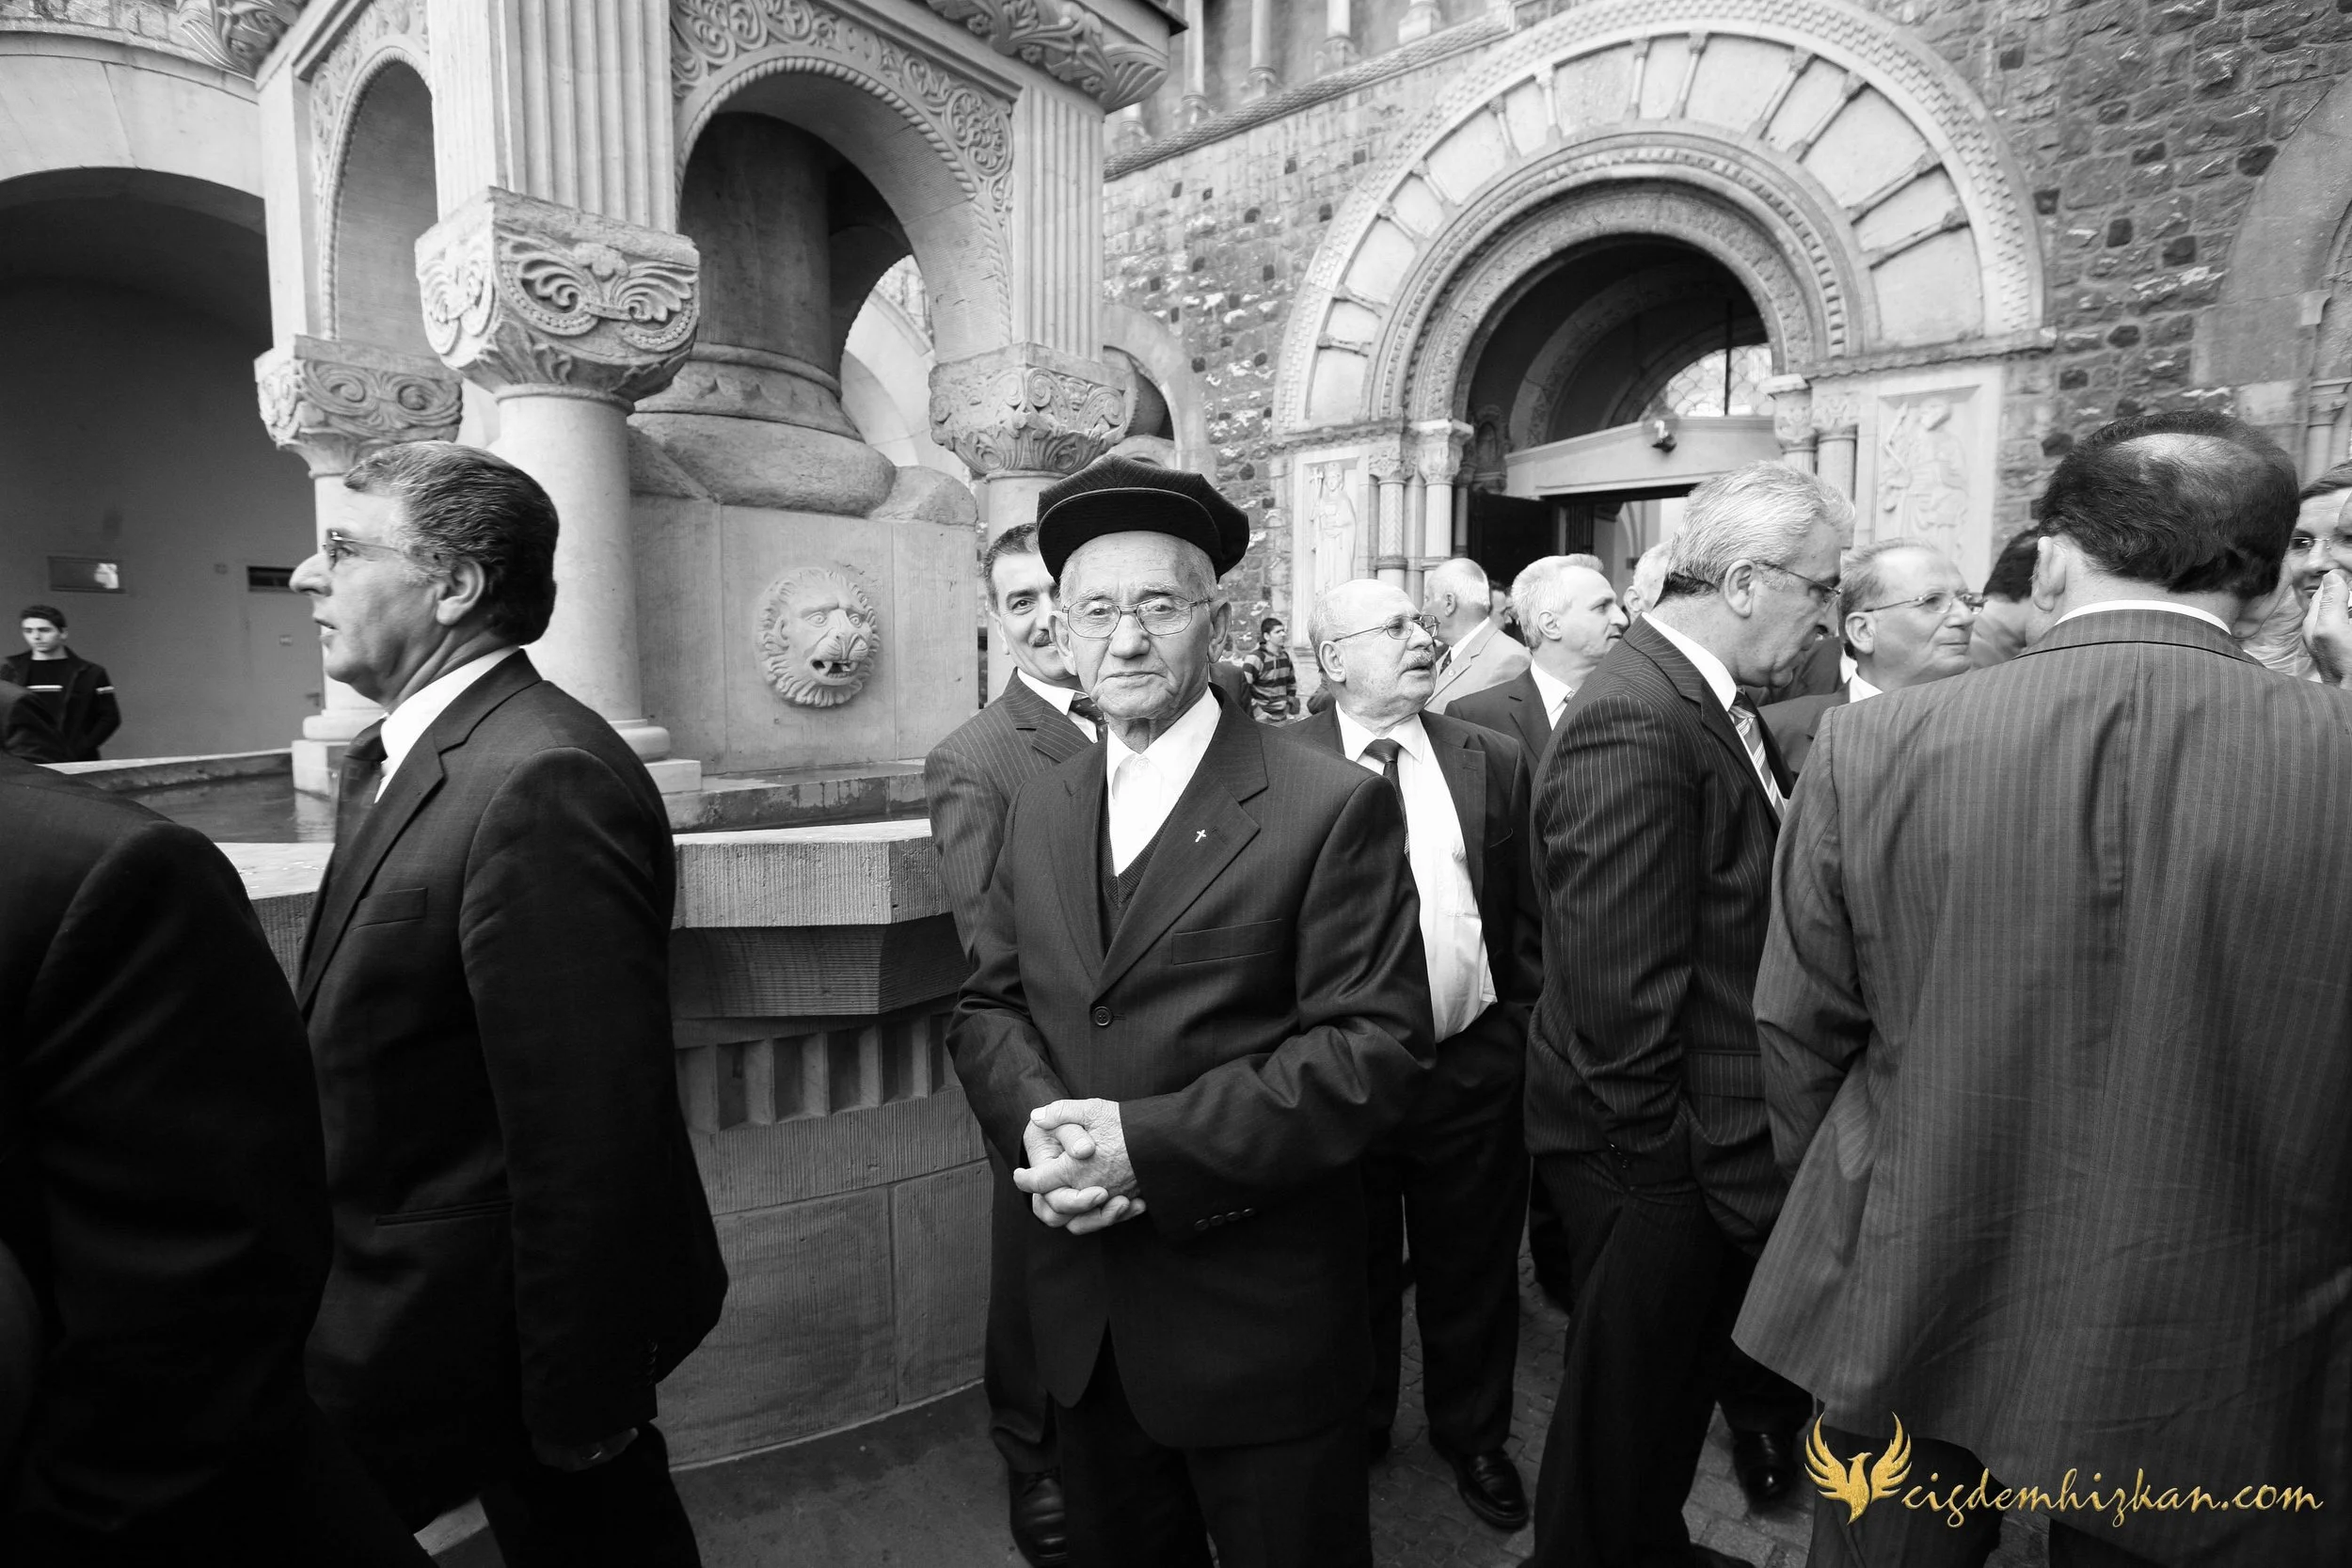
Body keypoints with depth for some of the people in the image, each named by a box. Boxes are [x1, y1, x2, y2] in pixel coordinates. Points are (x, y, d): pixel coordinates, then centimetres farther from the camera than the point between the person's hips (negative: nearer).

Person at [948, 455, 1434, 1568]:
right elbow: (987, 1007, 7)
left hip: (1262, 1319, -4)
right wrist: (1039, 1123, -14)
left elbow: (1376, 1045, -18)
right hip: (1082, 1316, 5)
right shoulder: (1039, 813, 5)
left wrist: (1151, 1145, -23)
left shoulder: (1333, 807, -13)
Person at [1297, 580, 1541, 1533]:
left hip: (1471, 1068, 2)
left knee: (1472, 1272, 19)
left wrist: (1524, 1037, 4)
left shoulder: (1494, 761, 1)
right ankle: (1350, 1436, 43)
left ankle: (1473, 1438, 44)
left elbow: (1528, 917, 6)